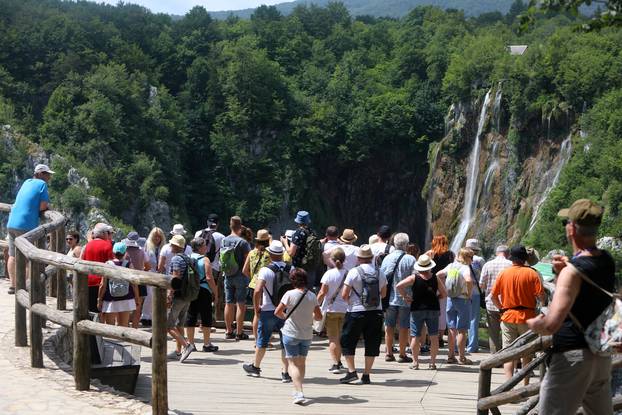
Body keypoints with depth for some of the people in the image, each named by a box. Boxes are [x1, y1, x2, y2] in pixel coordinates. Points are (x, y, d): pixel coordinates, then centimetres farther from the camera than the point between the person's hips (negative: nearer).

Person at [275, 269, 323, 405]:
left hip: (291, 334, -4)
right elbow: (319, 317, 5)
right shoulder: (312, 296, -3)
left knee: (293, 363, -2)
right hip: (307, 335, 4)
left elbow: (277, 312, -9)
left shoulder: (290, 294, -14)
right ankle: (298, 389, 29)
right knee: (302, 362, 19)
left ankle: (299, 393, -17)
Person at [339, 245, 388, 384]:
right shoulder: (380, 273, 1)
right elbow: (383, 294, 13)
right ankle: (366, 375, 10)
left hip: (356, 312, -3)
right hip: (376, 312, 4)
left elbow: (344, 295, -11)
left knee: (348, 342, 9)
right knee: (372, 344, 10)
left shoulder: (354, 272, -11)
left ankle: (352, 372, 2)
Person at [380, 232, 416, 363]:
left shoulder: (387, 258, -1)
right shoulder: (410, 259, -11)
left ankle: (389, 353, 16)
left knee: (389, 326, 12)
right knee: (403, 327, 4)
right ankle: (402, 354, 8)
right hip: (405, 298, -3)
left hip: (389, 298, 3)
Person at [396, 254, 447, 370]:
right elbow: (444, 294, 5)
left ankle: (415, 362, 4)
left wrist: (405, 296, -2)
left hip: (417, 309, -1)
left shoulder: (414, 278, -6)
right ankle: (432, 362, 8)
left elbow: (398, 286, -14)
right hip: (433, 309, 1)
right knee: (434, 337, 8)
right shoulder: (435, 279, -1)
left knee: (416, 337, 4)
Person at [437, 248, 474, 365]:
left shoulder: (451, 266, 7)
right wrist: (469, 293, -17)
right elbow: (468, 280, -31)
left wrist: (445, 287, 12)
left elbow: (438, 275, 12)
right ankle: (461, 357, 4)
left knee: (452, 329, 13)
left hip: (450, 299, 6)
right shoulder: (465, 268, -13)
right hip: (462, 300, -6)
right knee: (462, 330, 0)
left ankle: (451, 356, 17)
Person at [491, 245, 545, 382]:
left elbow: (493, 295, 1)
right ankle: (526, 384, 20)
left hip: (508, 316, 1)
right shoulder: (531, 273, -7)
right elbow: (541, 295, -12)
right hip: (527, 317, -1)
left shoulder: (503, 273, -1)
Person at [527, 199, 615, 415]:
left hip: (571, 357, -8)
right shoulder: (607, 261, 5)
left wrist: (532, 323, -6)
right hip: (602, 356, 8)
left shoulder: (573, 272, -19)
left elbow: (551, 324, -28)